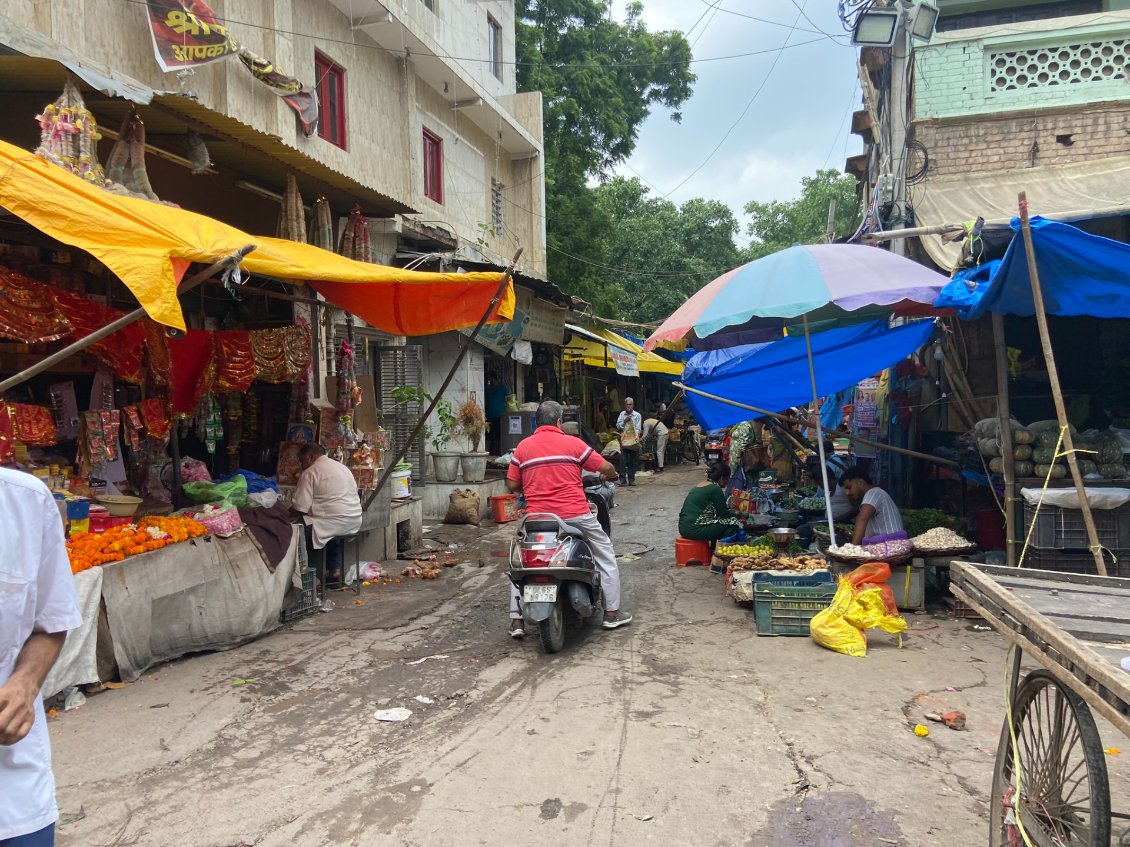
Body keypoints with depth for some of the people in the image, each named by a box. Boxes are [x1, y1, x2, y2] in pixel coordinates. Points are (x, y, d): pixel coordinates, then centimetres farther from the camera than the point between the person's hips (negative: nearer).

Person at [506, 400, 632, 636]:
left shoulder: (522, 446, 6)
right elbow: (605, 467, 1)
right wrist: (611, 475, 25)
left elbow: (512, 485, 6)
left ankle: (516, 620, 14)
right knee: (605, 556, 18)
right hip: (574, 514, -2)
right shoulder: (572, 443, 0)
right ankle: (612, 612, 20)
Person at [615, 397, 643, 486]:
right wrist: (625, 421, -9)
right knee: (623, 461, -5)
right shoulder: (622, 414, 8)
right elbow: (618, 426, 5)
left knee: (633, 461, 4)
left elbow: (638, 428, -2)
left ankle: (631, 479, 11)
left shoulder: (637, 415, 2)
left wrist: (635, 437, -16)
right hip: (624, 440, 1)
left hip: (634, 440, -1)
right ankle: (623, 480, -3)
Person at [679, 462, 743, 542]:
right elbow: (723, 513, -3)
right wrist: (736, 515, 14)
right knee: (733, 524, -4)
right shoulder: (715, 489, -8)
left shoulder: (698, 486, 17)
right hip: (695, 529, -9)